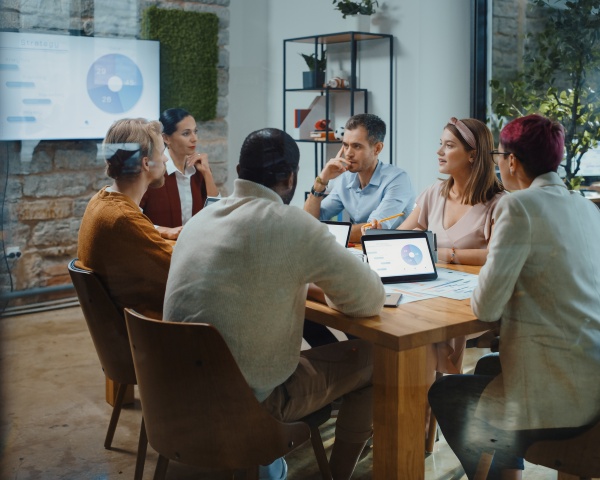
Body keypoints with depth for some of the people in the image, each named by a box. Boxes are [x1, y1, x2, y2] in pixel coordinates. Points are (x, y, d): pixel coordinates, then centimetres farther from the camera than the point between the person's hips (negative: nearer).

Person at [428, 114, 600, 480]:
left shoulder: (520, 206, -16)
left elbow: (486, 307, -19)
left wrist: (481, 297, 2)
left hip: (560, 395, -8)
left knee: (444, 393, 17)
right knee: (487, 367, 32)